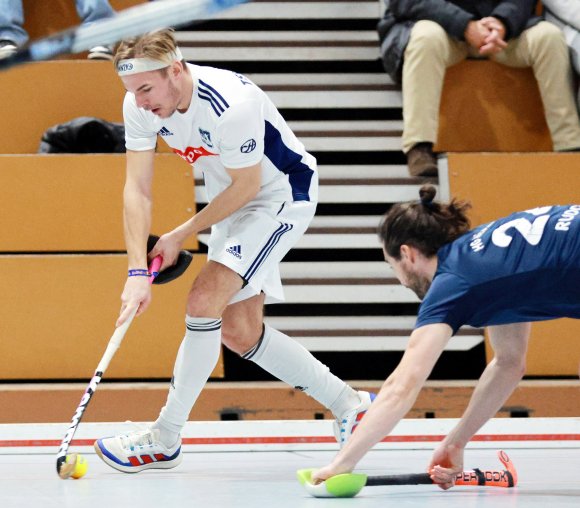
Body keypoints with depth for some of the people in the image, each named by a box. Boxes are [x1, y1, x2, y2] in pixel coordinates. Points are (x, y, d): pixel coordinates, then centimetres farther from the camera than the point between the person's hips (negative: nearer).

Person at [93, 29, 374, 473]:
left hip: (282, 197, -8)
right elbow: (137, 190, -13)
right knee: (239, 333, 7)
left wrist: (181, 236, -13)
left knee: (204, 300, -22)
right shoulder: (140, 106, -15)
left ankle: (164, 440, -12)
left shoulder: (232, 105, -35)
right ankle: (349, 405, 21)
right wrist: (138, 271, -23)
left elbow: (247, 186, -22)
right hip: (231, 201, 8)